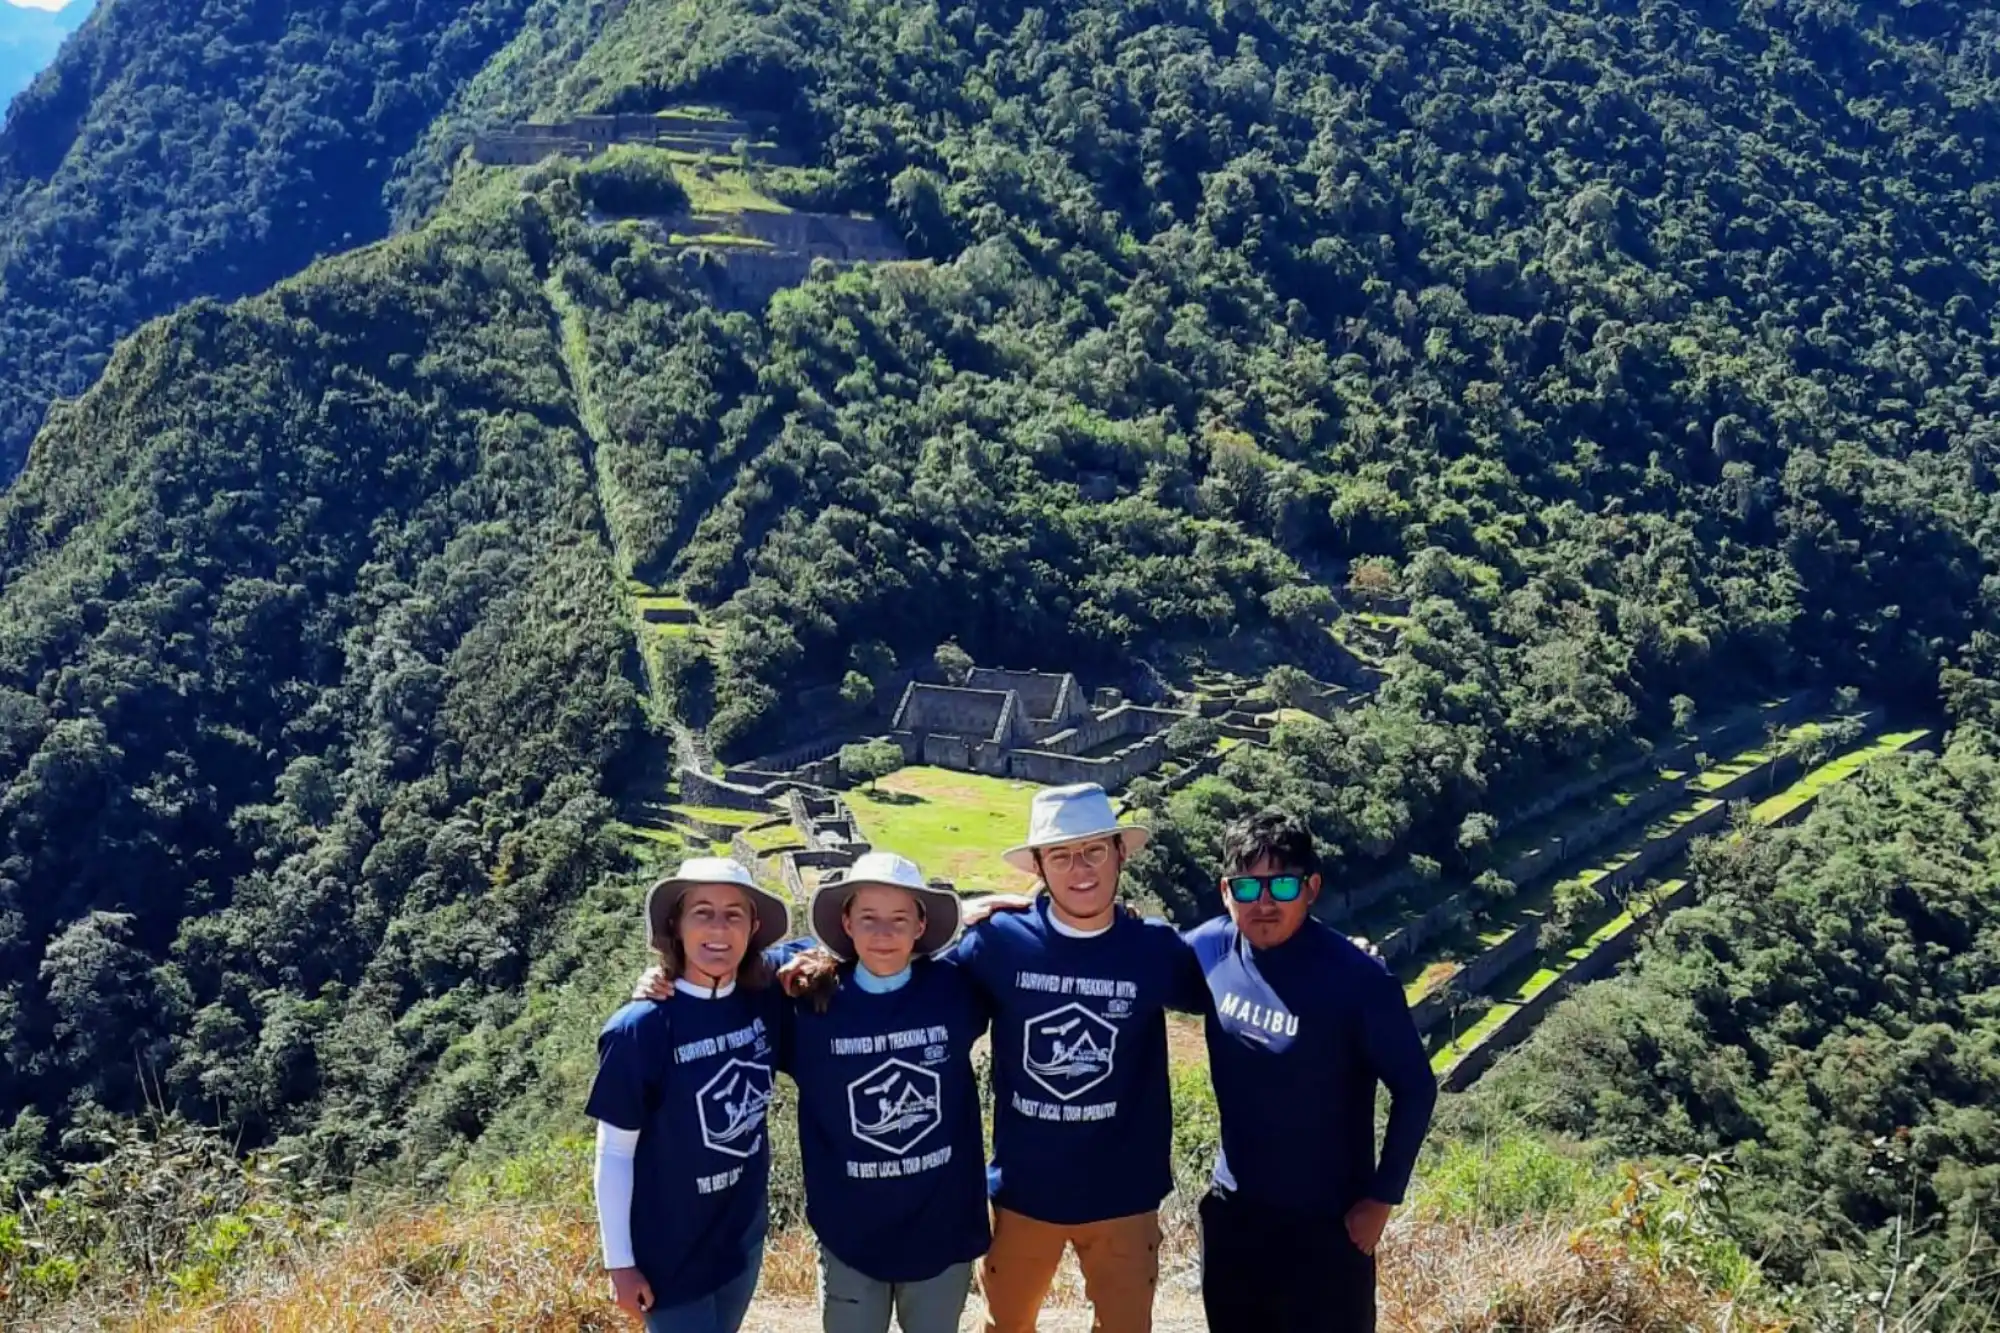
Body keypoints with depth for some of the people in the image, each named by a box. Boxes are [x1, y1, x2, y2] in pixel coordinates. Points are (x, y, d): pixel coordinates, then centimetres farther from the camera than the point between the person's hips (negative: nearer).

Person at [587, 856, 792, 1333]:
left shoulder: (766, 1003, -8)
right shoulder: (641, 1028, -20)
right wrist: (620, 1262, -9)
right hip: (668, 1252, -5)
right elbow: (614, 1155, -12)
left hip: (743, 1236, 5)